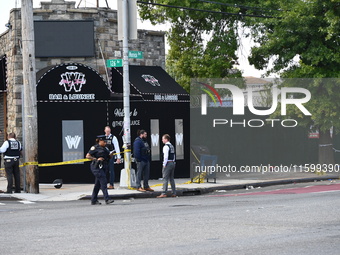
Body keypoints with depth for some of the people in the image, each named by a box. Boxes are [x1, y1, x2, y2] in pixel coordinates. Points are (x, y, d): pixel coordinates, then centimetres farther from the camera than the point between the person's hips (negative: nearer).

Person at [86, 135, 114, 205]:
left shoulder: (105, 148, 15)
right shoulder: (95, 148, -7)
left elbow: (107, 157, 25)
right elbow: (87, 156, -8)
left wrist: (110, 155, 2)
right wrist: (96, 159, -17)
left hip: (103, 167, 8)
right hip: (97, 167, -8)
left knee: (98, 184, 11)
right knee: (103, 181, -15)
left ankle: (94, 200, 18)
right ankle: (107, 199, -18)